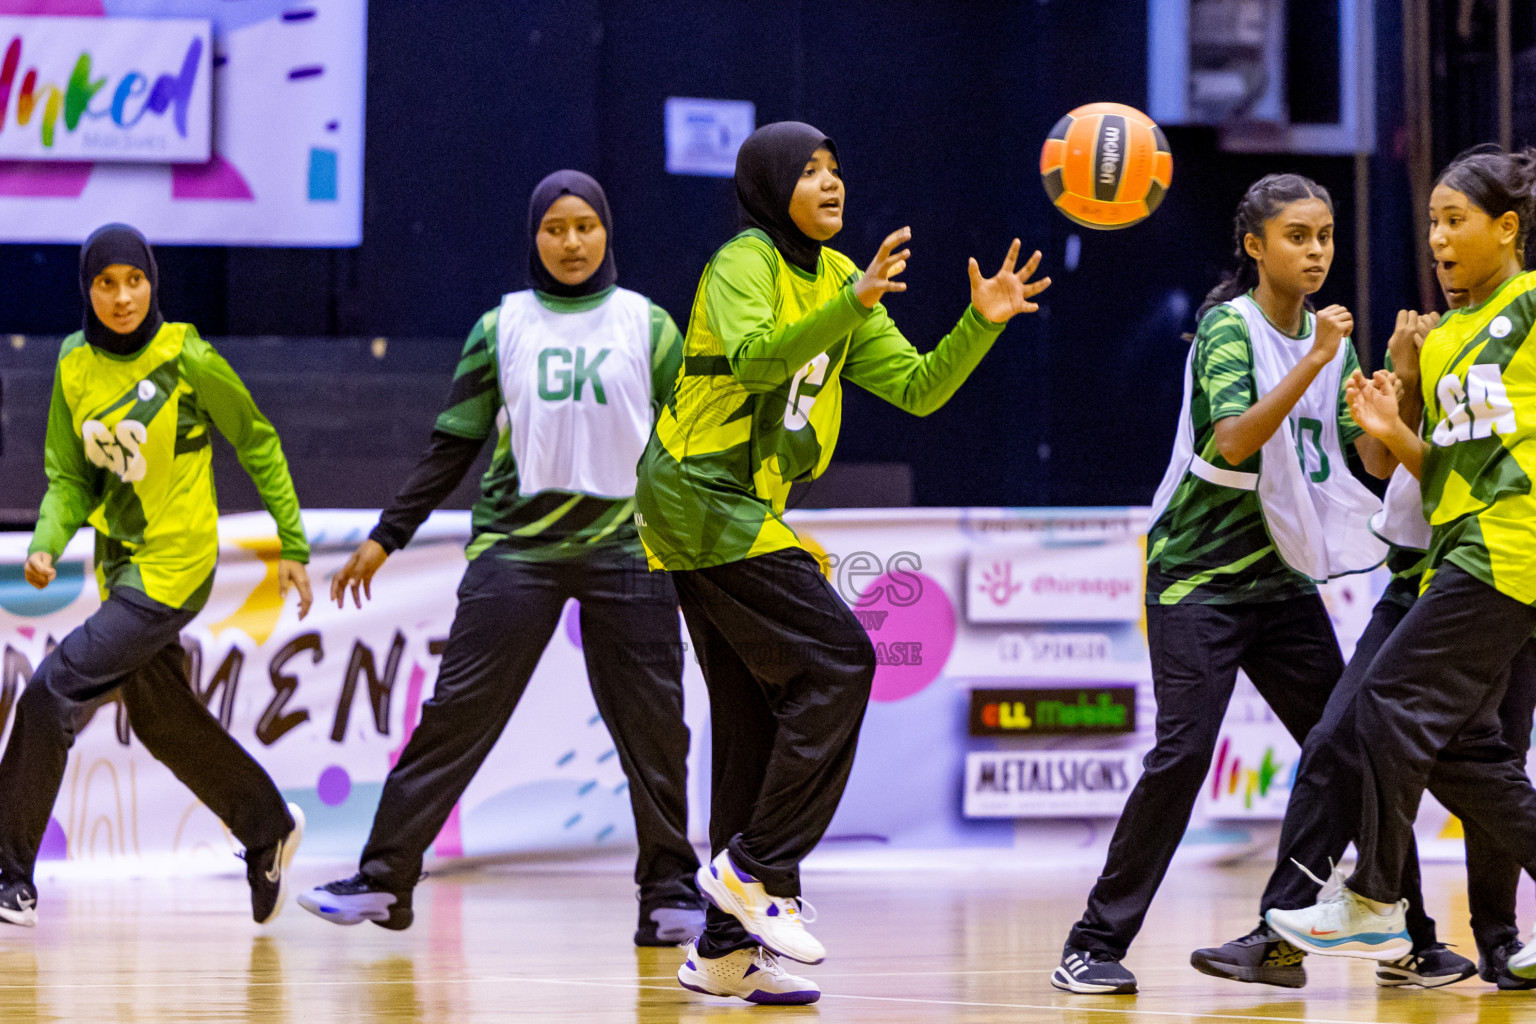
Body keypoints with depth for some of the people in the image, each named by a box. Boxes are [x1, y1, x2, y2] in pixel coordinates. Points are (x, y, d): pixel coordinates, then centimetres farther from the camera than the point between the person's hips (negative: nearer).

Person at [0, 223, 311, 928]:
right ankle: (268, 830, 39)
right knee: (162, 720, 17)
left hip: (174, 566, -7)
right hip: (120, 564, 7)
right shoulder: (76, 367, 0)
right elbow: (70, 477, 5)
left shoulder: (186, 358, -15)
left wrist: (293, 545, -2)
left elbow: (258, 446, -4)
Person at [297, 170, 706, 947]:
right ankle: (385, 877, -2)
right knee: (458, 710, -5)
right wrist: (386, 537, 7)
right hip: (515, 545, 0)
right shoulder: (502, 328, 7)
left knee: (651, 720, -1)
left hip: (626, 548, 0)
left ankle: (670, 890, 9)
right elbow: (453, 447, 10)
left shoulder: (647, 325, 6)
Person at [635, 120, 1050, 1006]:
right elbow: (755, 357, -31)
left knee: (761, 717, 7)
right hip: (705, 495, -9)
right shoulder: (745, 261, -11)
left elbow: (917, 388, 8)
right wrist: (852, 306, -42)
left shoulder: (837, 278, 14)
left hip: (743, 510, 9)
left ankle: (727, 949, 10)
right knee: (838, 658, -17)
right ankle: (760, 869, -11)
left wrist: (980, 325, -8)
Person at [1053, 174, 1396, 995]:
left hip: (1283, 579, 7)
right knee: (1183, 752, -16)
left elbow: (1377, 459, 4)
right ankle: (1095, 944, -10)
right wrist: (1313, 364, -31)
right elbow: (1235, 441, -26)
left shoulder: (1326, 337, 9)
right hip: (1200, 578, -7)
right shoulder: (1228, 328, -10)